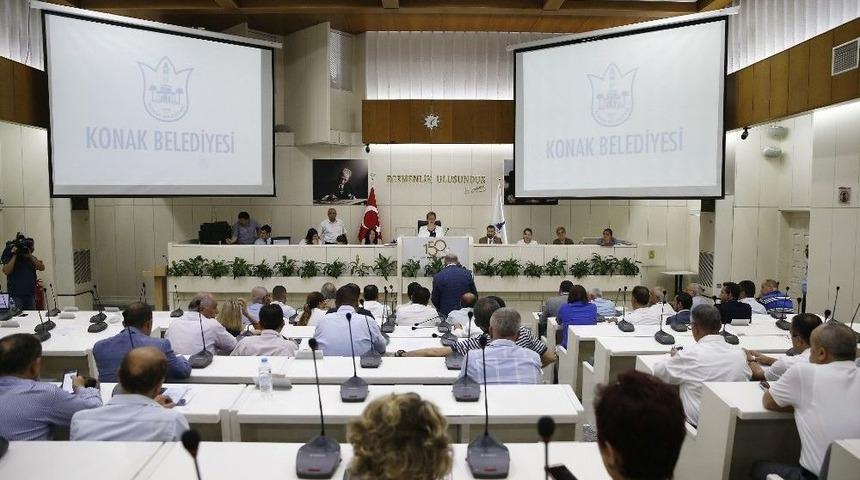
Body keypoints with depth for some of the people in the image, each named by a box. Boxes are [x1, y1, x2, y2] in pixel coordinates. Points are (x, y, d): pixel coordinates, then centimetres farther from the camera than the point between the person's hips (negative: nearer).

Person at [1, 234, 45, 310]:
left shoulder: (32, 258, 10)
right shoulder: (10, 257, 1)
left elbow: (42, 268, -5)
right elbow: (6, 271, -14)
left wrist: (30, 255, -11)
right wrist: (14, 255, -13)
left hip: (30, 295, 3)